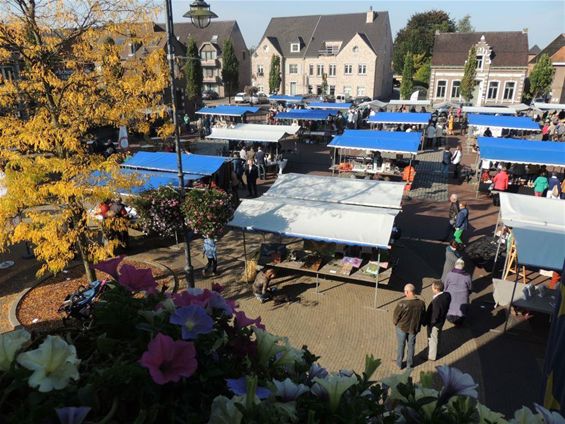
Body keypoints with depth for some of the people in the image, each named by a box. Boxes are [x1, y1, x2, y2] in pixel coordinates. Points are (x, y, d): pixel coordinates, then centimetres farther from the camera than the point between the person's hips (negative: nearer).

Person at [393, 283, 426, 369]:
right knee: (411, 346, 23)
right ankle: (409, 364, 39)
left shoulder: (402, 303, -31)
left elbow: (396, 316, -17)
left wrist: (395, 322, 5)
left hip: (402, 327, -3)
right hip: (414, 328, 3)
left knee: (400, 346, 18)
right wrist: (417, 325, 15)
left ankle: (399, 364, 33)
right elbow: (422, 317, -2)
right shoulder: (421, 303, -18)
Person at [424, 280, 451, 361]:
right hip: (442, 320, 8)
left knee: (432, 339, 17)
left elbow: (435, 316, -30)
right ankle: (436, 351, 53)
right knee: (437, 337, 30)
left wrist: (428, 323, -14)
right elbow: (446, 307, 0)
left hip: (434, 324, -7)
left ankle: (431, 356, 38)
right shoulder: (447, 295, -16)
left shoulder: (436, 301, -40)